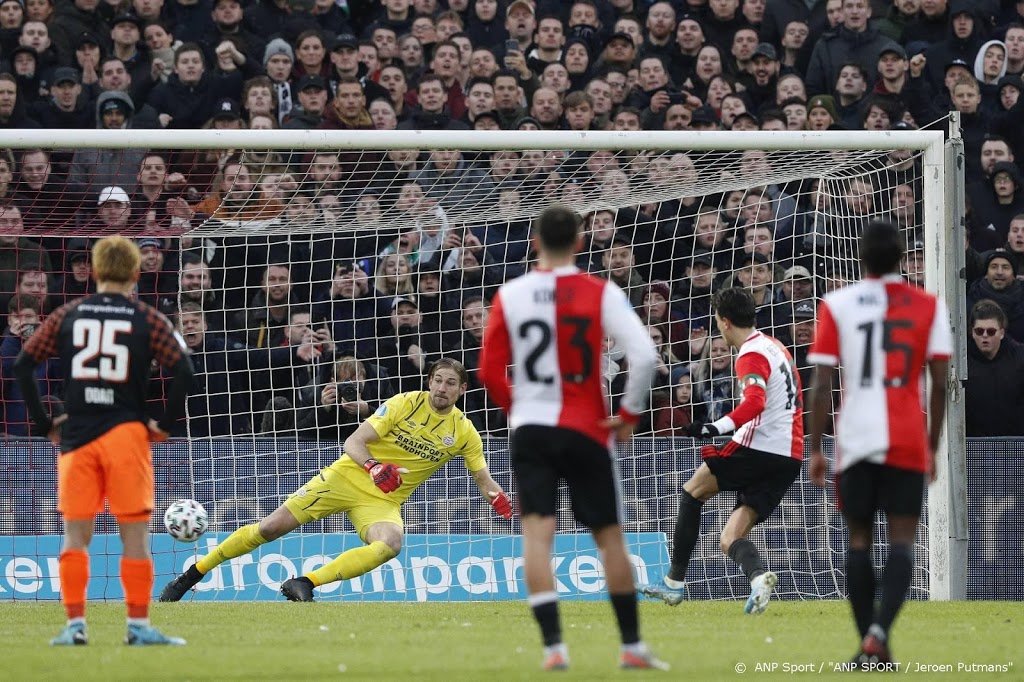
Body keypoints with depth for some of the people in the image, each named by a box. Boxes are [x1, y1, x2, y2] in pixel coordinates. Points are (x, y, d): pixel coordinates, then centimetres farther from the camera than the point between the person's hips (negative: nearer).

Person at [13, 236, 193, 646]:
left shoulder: (67, 316, 7)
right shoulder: (147, 320, 1)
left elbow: (23, 365, 4)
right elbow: (183, 371, -9)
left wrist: (45, 424, 8)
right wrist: (164, 424, 0)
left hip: (75, 438, 2)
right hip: (126, 435, -2)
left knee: (75, 535, 7)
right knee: (135, 536, 2)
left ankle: (75, 625, 2)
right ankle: (139, 627, 1)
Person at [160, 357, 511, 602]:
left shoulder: (463, 432, -1)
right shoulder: (406, 403, -9)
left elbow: (484, 480, 8)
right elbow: (353, 442, -11)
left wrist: (500, 500, -15)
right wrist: (373, 467, -31)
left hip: (384, 499, 2)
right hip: (347, 477, -2)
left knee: (390, 544, -34)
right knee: (271, 527, -8)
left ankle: (304, 583, -35)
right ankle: (190, 576, 6)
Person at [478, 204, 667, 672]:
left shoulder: (509, 296, 1)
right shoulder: (601, 293, -5)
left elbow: (490, 372, 4)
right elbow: (644, 356, -15)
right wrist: (630, 415, -2)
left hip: (530, 428, 1)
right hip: (586, 431, -1)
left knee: (536, 533, -4)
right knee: (609, 536, 11)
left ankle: (553, 646, -17)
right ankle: (632, 646, 16)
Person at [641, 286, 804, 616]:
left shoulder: (751, 355, -9)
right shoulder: (776, 347, 19)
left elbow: (755, 401, -27)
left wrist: (717, 427, -34)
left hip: (758, 447, -8)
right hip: (789, 457, 8)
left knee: (693, 491, 13)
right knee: (730, 539, 5)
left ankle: (675, 581, 12)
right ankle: (758, 574, -27)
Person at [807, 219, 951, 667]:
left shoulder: (836, 306, 2)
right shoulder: (928, 307, 5)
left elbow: (822, 385, -1)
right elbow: (940, 384, 3)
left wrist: (815, 450, 3)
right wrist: (933, 446, 12)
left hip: (856, 440, 0)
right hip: (908, 442, 0)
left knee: (859, 540, 11)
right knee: (901, 541, -1)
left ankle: (869, 646, 9)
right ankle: (878, 632, -22)